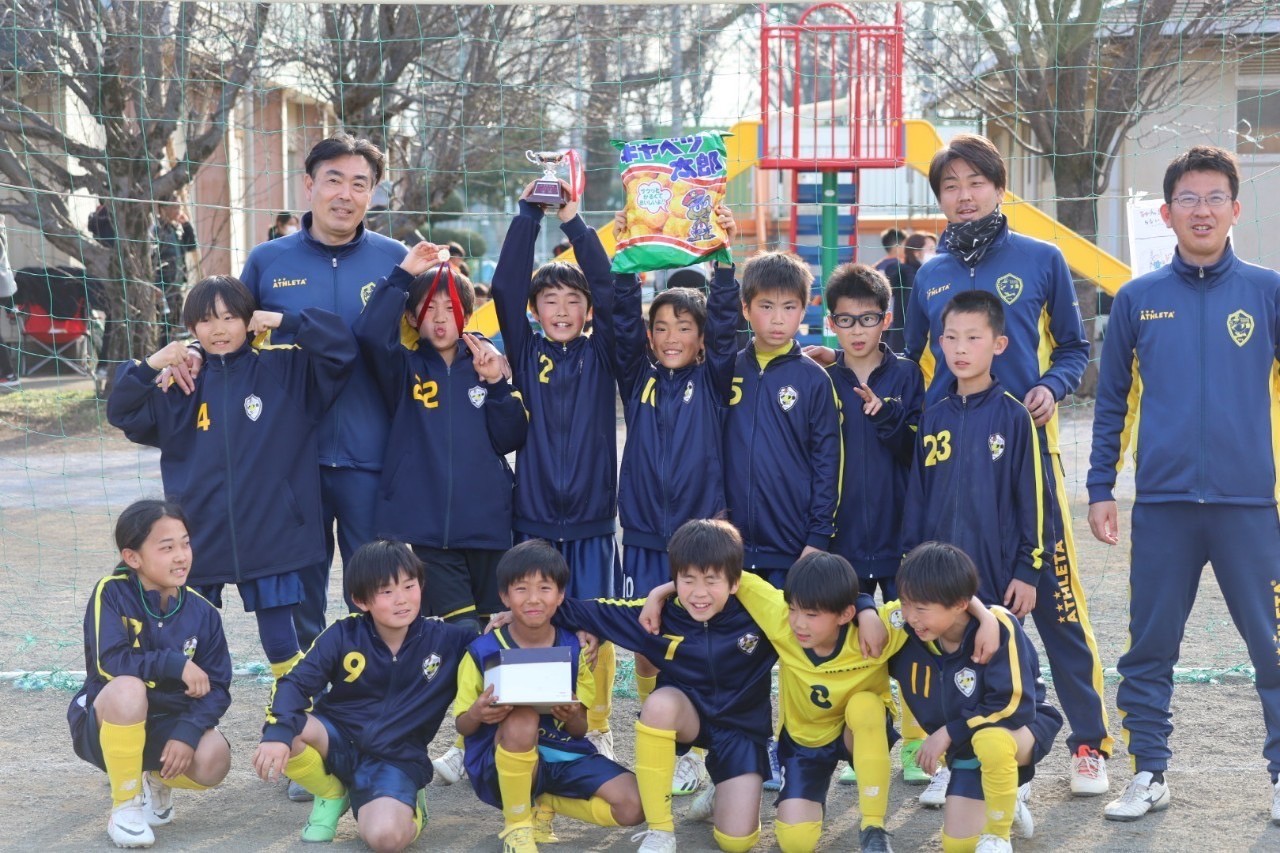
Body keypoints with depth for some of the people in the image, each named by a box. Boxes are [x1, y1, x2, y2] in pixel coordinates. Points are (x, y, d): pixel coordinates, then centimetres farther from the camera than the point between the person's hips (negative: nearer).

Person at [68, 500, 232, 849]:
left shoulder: (202, 613, -4)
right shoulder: (111, 593, -14)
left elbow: (216, 688, -6)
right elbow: (109, 662, -27)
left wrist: (188, 731, -23)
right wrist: (175, 664, -25)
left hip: (166, 727, 3)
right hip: (106, 725, -3)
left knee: (213, 761, -28)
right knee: (127, 688, -37)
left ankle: (156, 781, 12)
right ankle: (126, 805, -14)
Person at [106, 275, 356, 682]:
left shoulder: (284, 370, -1)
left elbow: (340, 345, -8)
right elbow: (123, 413, 7)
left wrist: (283, 321, -8)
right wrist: (148, 366, -7)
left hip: (269, 530, -2)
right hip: (201, 533, 2)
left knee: (277, 630, 6)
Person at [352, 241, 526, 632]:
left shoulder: (484, 364, 10)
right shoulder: (406, 368, 4)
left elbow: (511, 439, 3)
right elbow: (369, 334, -17)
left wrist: (496, 384, -9)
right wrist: (403, 276, -14)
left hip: (485, 524, 3)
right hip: (422, 526, -3)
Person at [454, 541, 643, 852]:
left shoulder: (574, 650, 1)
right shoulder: (483, 651, -7)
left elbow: (580, 729, 5)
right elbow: (462, 726, 0)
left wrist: (572, 716, -20)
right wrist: (477, 714, -25)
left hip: (564, 755, 3)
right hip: (502, 764, -3)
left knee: (633, 806, -20)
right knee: (522, 717, -37)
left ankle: (546, 805, 9)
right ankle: (516, 824, -13)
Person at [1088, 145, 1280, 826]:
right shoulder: (1137, 299, 6)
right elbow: (1112, 400, 11)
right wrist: (1100, 489, 7)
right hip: (1162, 505, 1)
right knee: (1149, 649, 8)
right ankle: (1149, 773, 21)